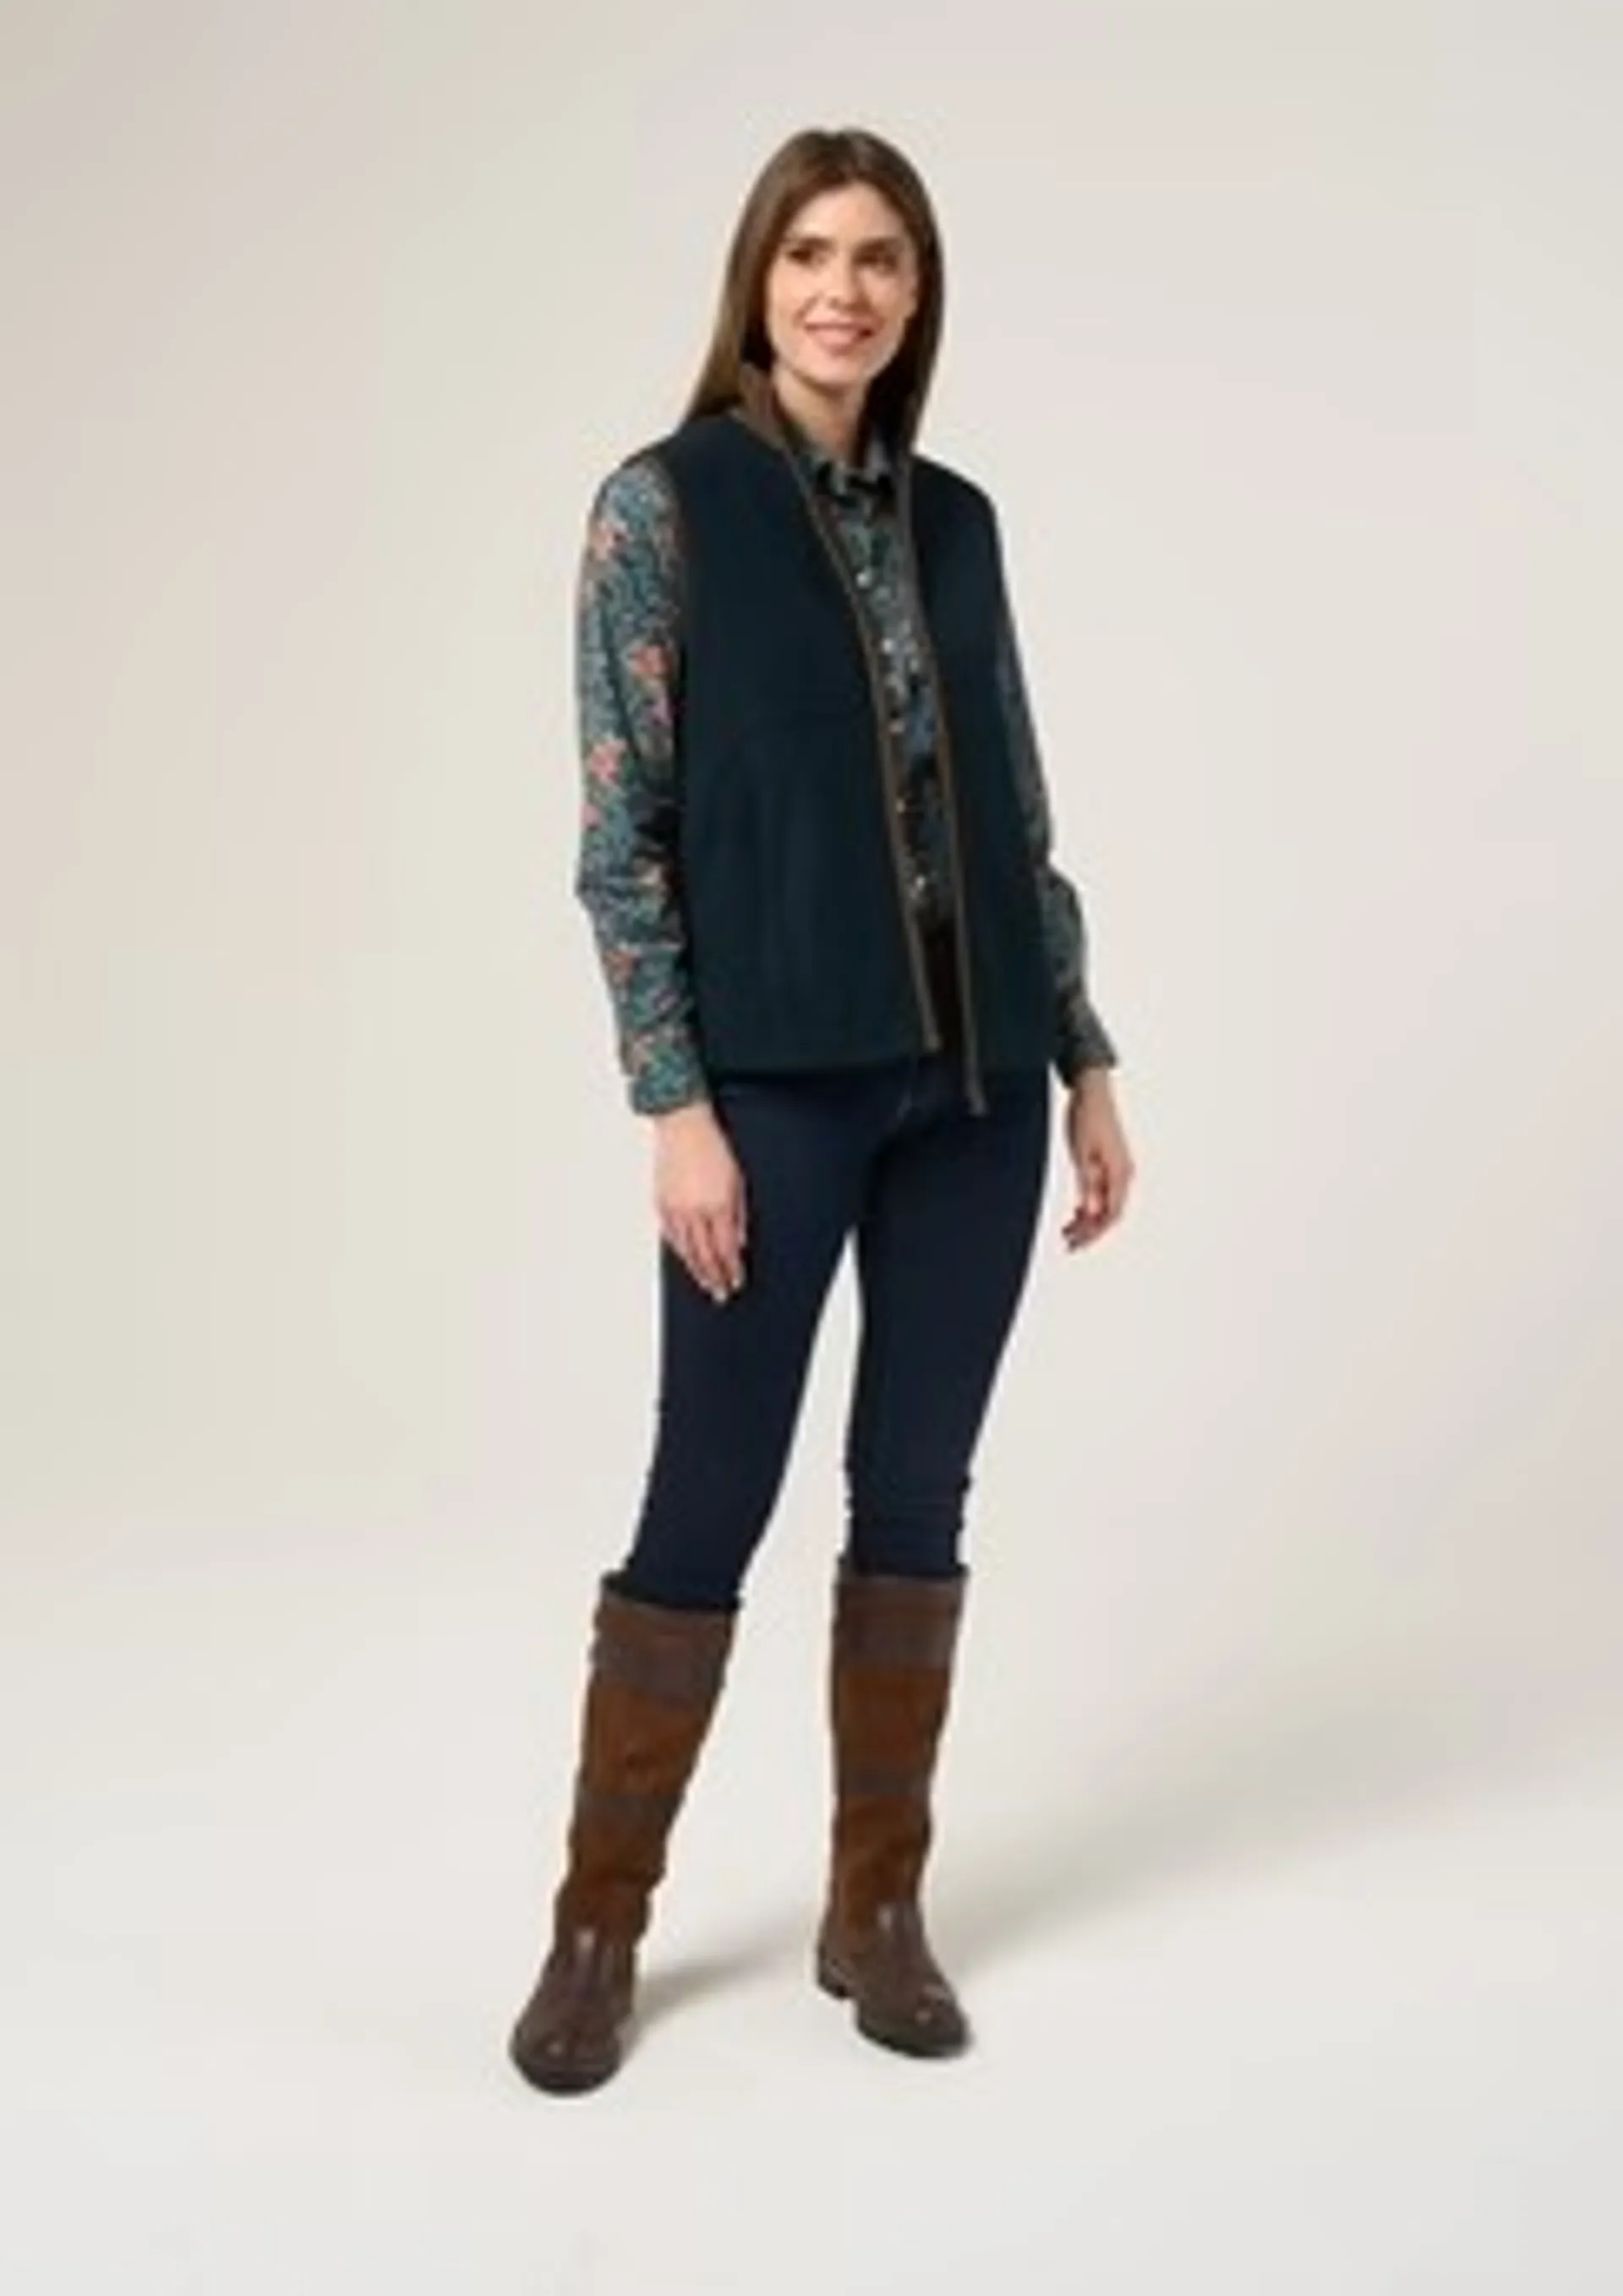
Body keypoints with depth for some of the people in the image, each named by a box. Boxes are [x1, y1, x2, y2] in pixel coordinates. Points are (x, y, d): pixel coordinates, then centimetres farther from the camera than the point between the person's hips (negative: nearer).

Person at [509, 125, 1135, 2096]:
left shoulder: (957, 518, 12)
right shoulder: (664, 505, -3)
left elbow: (1018, 817, 14)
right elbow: (619, 829, -7)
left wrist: (1085, 1060, 10)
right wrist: (675, 1102, -14)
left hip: (975, 1078, 5)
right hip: (780, 1079, -5)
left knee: (916, 1492, 9)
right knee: (710, 1499, 1)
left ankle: (877, 1910, 23)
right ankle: (599, 1928, 17)